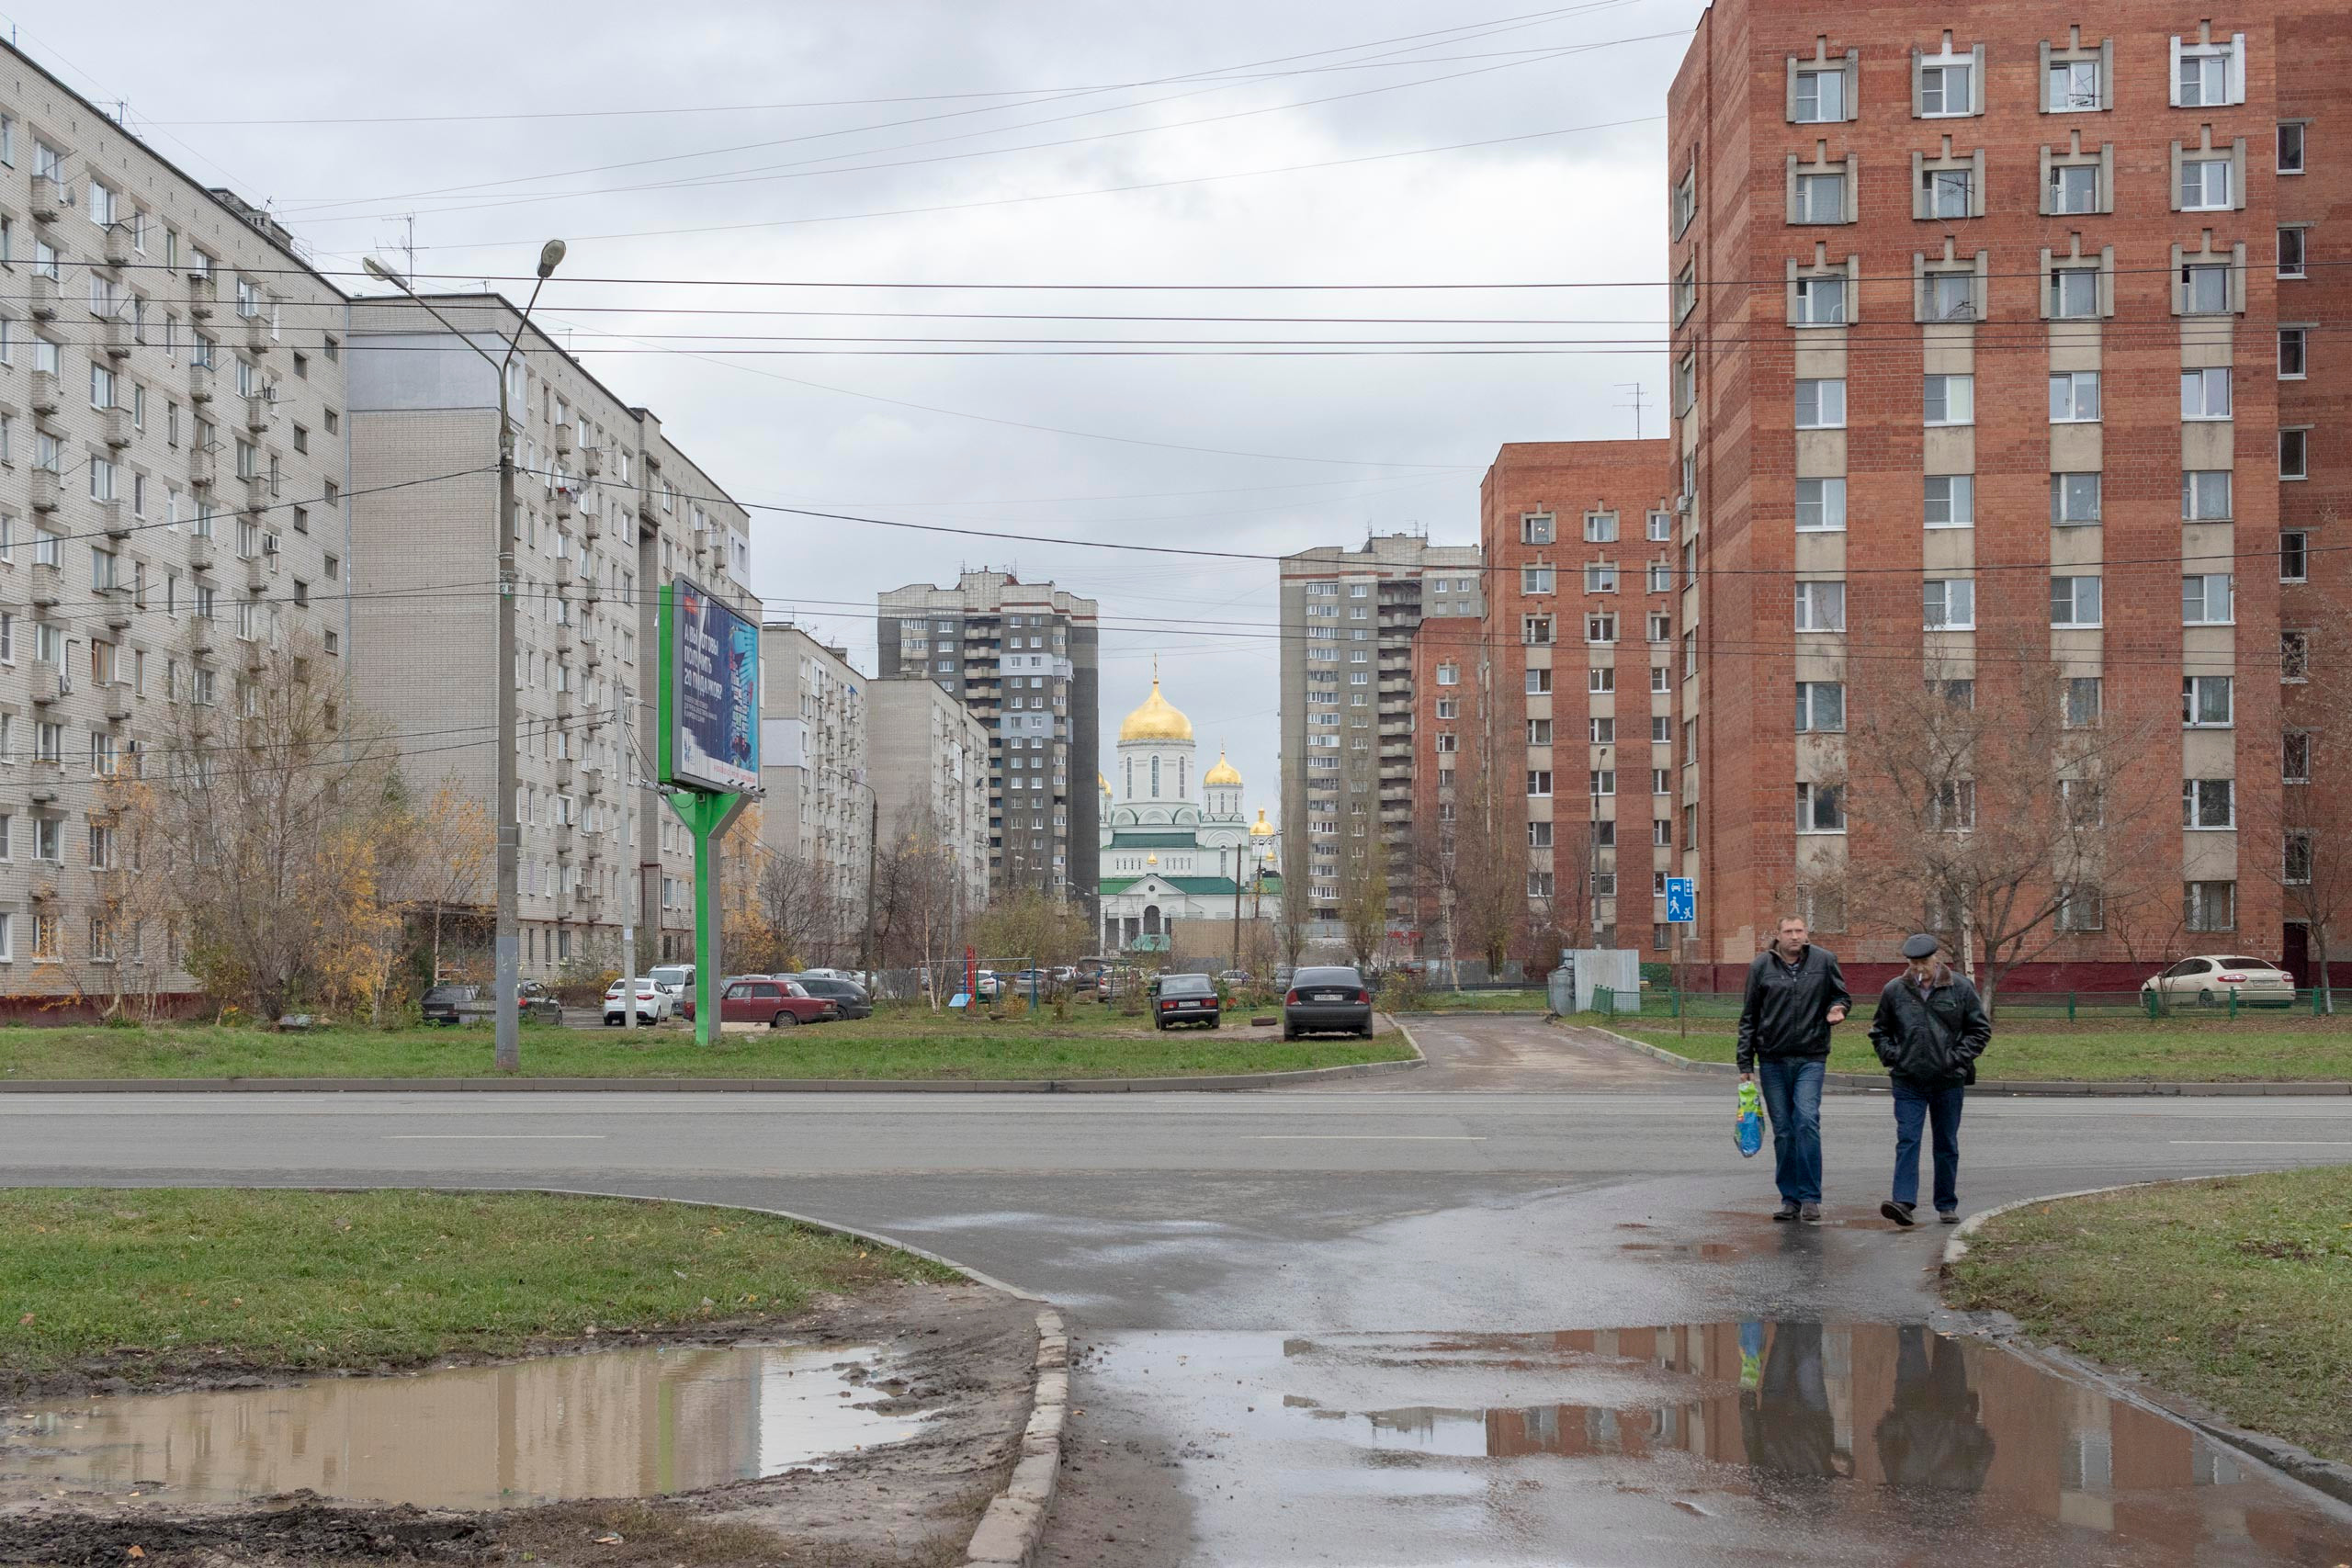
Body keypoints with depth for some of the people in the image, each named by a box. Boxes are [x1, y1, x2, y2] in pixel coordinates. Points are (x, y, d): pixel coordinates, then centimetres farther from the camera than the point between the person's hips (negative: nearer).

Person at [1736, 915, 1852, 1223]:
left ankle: (1810, 1198, -8)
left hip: (1810, 1058, -1)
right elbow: (1748, 1018, 7)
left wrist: (1836, 1009, -8)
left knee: (1807, 1122, -15)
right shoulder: (1761, 966, 3)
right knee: (1783, 1131, 4)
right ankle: (1790, 1199, 13)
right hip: (1772, 1060, 1)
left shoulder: (1824, 961, 3)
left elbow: (1841, 994, 17)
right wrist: (1746, 1064, 4)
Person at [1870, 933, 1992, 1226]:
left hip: (1948, 1082, 0)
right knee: (1907, 1141, -10)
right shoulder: (1894, 990, 2)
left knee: (1947, 1146, 9)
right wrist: (1891, 1056, -2)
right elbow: (1879, 1031, 15)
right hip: (1908, 1082, 0)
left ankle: (1947, 1206, 19)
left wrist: (1959, 1057, -6)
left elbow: (1981, 1029, 6)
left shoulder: (1960, 988, -1)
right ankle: (1904, 1202, -17)